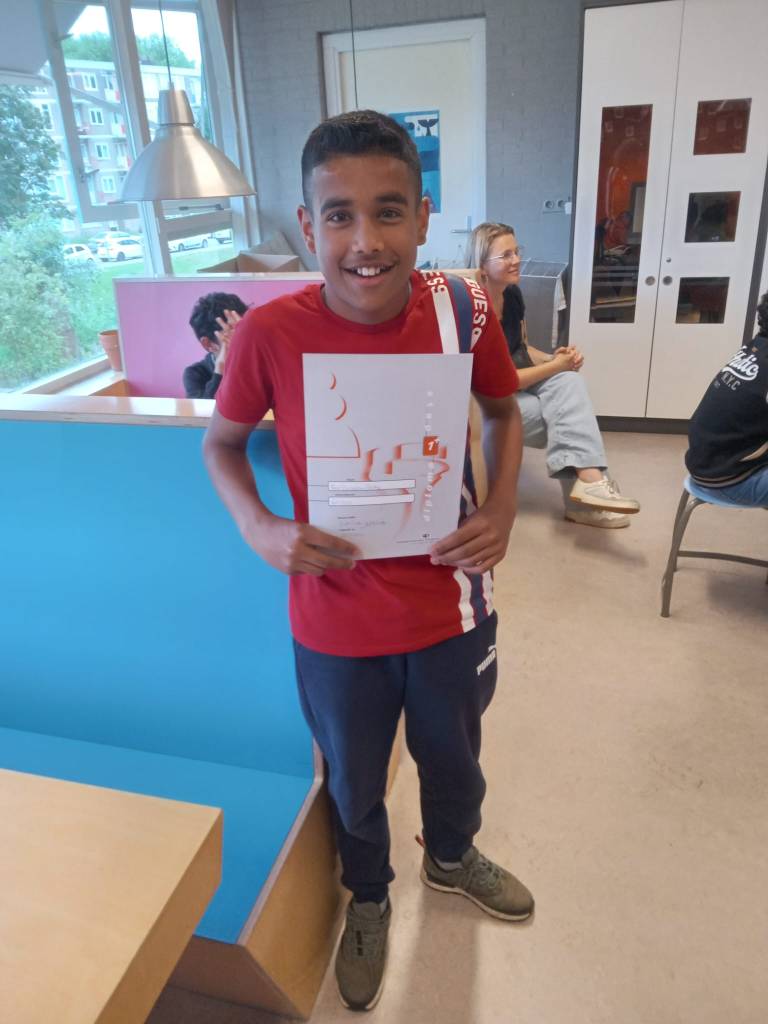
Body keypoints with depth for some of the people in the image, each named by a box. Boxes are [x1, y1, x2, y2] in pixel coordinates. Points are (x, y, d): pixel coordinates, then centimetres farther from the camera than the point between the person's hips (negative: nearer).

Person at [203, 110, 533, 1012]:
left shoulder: (465, 311, -14)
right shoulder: (270, 332, -18)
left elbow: (503, 412, 5)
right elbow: (221, 443, -2)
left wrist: (502, 507, -12)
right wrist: (259, 529, -20)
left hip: (448, 605, 2)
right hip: (335, 620, -1)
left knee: (452, 756, 28)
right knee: (354, 784, 24)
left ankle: (451, 855, 64)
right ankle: (368, 898, 59)